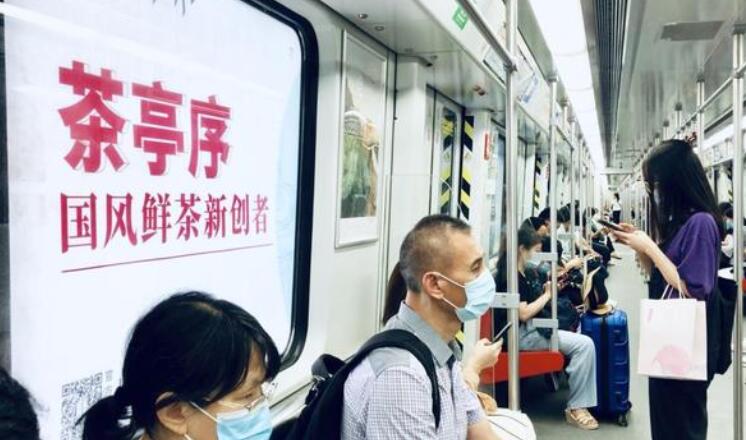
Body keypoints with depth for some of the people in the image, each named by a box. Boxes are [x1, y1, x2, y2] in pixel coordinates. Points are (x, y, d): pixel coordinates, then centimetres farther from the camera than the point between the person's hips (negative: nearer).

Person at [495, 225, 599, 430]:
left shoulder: (524, 273, 13)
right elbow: (524, 313, -22)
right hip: (523, 334, -10)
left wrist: (549, 288, 1)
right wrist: (547, 294, -11)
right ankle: (575, 408, -10)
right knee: (584, 344, -18)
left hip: (534, 327, 10)